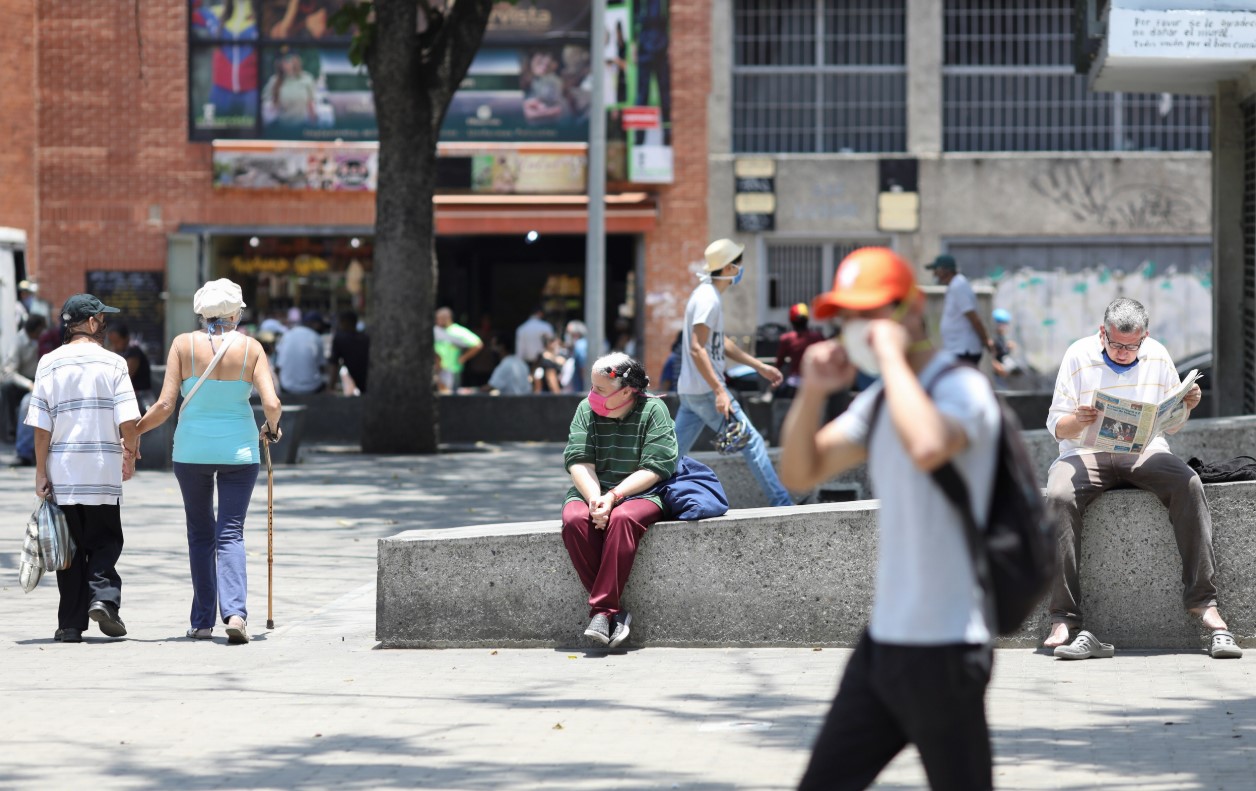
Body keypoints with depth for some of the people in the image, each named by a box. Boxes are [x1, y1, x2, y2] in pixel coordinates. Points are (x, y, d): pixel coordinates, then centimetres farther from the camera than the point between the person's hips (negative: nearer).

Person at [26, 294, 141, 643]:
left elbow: (41, 425, -2)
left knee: (71, 547, 9)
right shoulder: (112, 363, -3)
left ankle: (71, 624, 7)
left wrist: (41, 473, 2)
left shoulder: (49, 363, 2)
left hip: (62, 473, 2)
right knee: (105, 542, 12)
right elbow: (128, 421, -8)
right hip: (103, 472, -2)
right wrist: (130, 456, 8)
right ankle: (103, 597, -12)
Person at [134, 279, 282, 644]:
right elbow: (272, 404, -8)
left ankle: (202, 621, 13)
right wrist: (272, 429, 14)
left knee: (200, 534, 13)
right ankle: (235, 612, -20)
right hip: (239, 449, 0)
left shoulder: (183, 344, -3)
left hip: (192, 449, 0)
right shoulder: (250, 347, -2)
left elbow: (165, 405, -7)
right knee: (230, 533, 1)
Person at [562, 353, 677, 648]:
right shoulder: (586, 410, 6)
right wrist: (595, 499, -20)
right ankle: (615, 612, -30)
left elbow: (654, 469, -11)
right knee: (574, 520, -31)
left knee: (622, 519, -38)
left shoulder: (653, 410, -4)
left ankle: (601, 611, -36)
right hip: (591, 491, 3)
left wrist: (613, 497, -21)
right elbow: (579, 462, -2)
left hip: (640, 493, -3)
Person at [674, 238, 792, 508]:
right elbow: (697, 349, -25)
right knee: (751, 442, -4)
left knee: (674, 452, 10)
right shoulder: (708, 300, -17)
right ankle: (780, 503, -1)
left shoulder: (708, 295, 15)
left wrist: (759, 366, 25)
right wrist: (720, 391, -30)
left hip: (690, 392, 10)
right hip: (706, 391, -10)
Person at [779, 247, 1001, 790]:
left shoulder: (960, 387, -14)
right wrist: (812, 393, 0)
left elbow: (927, 449, -37)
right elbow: (800, 474, 17)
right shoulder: (878, 399, 13)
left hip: (943, 649, -9)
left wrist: (892, 355, -25)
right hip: (883, 640, 9)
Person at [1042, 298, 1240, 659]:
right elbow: (1055, 425, 1)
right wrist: (1077, 421, -22)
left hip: (1146, 452, 2)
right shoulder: (1079, 356, 2)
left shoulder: (1157, 357, 8)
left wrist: (1188, 404, -6)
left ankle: (1203, 602, -30)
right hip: (1085, 453, -2)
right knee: (1059, 496, -34)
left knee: (1189, 485, -30)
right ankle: (1064, 621, -37)